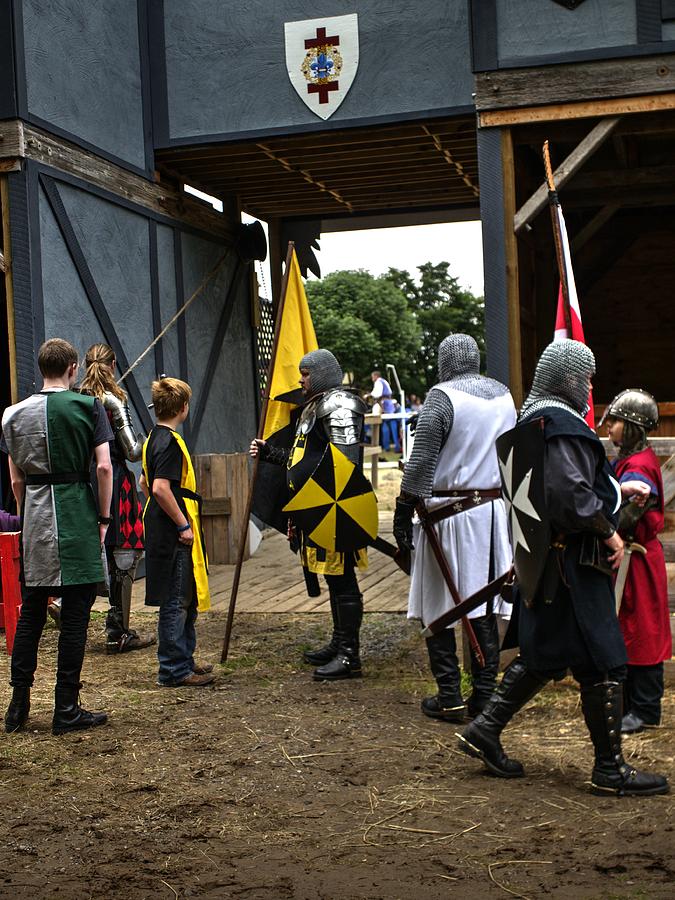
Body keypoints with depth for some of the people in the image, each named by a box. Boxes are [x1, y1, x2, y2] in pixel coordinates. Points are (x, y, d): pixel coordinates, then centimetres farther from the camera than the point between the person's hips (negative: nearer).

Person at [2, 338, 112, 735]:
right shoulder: (88, 406, -3)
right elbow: (104, 467, -9)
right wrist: (104, 517, -1)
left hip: (35, 518, 4)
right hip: (77, 517, -4)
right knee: (75, 615, 1)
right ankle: (66, 709, 5)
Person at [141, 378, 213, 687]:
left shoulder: (154, 438, 14)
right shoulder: (170, 442, -17)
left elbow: (146, 483, 24)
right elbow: (161, 488, -27)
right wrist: (183, 524, -21)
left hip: (161, 530, 10)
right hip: (174, 534, -10)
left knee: (186, 600, 18)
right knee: (176, 602, -4)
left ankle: (184, 660, 27)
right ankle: (174, 670, 3)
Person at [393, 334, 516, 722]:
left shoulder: (442, 397, -10)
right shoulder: (505, 396, 11)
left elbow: (421, 462, -14)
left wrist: (404, 513, -10)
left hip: (450, 514, -6)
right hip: (494, 511, 6)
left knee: (439, 608, 2)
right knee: (484, 607, 11)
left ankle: (449, 699, 5)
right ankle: (485, 694, 15)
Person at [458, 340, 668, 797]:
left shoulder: (533, 420, 15)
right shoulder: (562, 425, -18)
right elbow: (571, 494, -27)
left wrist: (612, 489, 20)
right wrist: (608, 531, -15)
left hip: (543, 560, 10)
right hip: (573, 562, -10)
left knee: (543, 654, 18)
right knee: (603, 661, -1)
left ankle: (485, 729, 20)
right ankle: (611, 768, 8)